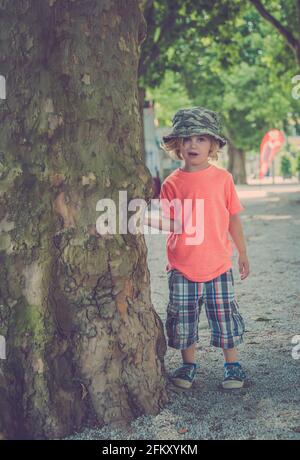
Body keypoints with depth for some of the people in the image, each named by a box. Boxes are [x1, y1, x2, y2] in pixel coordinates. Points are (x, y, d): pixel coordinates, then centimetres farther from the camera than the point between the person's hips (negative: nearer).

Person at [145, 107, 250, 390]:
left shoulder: (222, 178, -1)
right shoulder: (172, 183, -1)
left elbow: (233, 218, 6)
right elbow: (173, 223, -4)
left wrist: (242, 254, 10)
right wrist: (148, 221, -21)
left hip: (218, 264, 0)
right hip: (182, 268, 1)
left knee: (225, 316, 6)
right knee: (183, 318, 9)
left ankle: (232, 364, 23)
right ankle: (188, 364, 27)